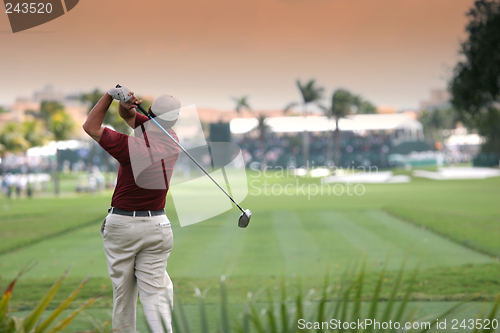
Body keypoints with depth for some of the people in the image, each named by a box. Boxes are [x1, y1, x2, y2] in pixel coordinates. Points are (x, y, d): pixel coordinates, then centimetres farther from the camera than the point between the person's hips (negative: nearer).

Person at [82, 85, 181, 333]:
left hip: (121, 225, -3)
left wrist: (112, 94, -7)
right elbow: (127, 114, 8)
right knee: (154, 292, 0)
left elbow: (91, 126, -4)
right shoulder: (172, 142, -3)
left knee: (122, 291, 11)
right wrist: (125, 102, -13)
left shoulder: (129, 146, -19)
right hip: (156, 226, 3)